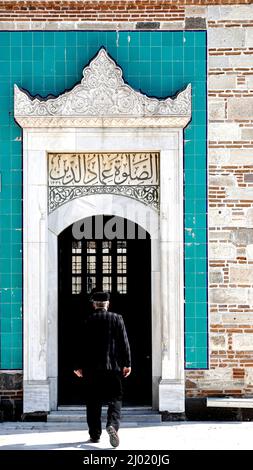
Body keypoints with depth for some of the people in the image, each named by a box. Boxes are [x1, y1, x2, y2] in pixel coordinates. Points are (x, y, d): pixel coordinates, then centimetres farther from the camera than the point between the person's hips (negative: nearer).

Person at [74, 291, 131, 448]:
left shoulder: (88, 320, 0)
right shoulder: (117, 318, 1)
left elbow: (82, 345, 0)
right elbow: (124, 342, 0)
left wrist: (80, 366, 7)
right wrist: (127, 363, 4)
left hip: (92, 367, 0)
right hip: (113, 366, 0)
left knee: (93, 402, 8)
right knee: (115, 398, 5)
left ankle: (95, 434, 10)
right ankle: (112, 424, -19)